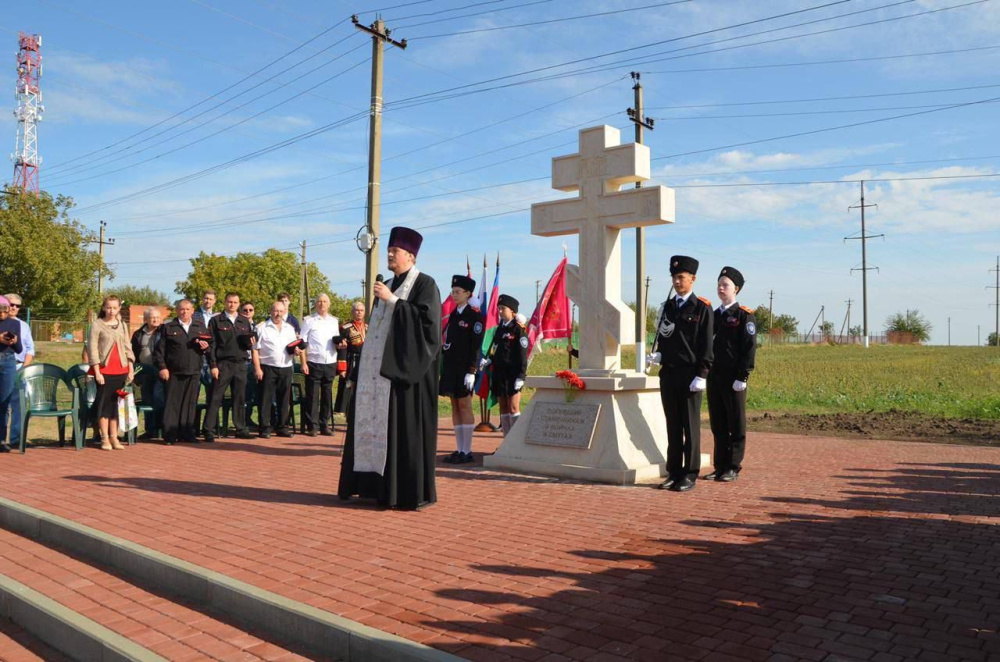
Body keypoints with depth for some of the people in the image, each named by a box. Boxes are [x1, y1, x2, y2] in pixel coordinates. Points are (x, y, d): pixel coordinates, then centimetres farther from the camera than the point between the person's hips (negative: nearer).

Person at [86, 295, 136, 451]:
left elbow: (128, 347, 13)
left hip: (120, 369, 4)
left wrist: (131, 369, 6)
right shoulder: (97, 325, -2)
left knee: (116, 402, 8)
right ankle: (105, 439, 4)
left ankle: (114, 437, 14)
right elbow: (92, 349, -6)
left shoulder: (122, 325, 12)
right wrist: (97, 372, -11)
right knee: (104, 402, -2)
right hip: (104, 369, -4)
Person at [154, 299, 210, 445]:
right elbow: (159, 349, 2)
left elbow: (208, 347, 19)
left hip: (194, 372, 3)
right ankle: (170, 435, 4)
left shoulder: (200, 327, 15)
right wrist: (162, 367, -6)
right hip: (173, 372, -3)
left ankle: (187, 433, 13)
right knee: (172, 404, -1)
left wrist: (205, 347, -4)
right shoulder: (168, 327, 5)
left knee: (190, 404, 6)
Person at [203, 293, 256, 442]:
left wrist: (250, 343, -6)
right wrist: (213, 365, -9)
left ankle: (241, 429, 15)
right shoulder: (216, 321, 3)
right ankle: (209, 431, 0)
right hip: (222, 365, -4)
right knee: (215, 399, -3)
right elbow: (211, 345, -2)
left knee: (240, 398, 8)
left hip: (240, 365, 4)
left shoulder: (244, 322, 14)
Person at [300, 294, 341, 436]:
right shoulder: (309, 320, 3)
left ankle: (325, 426, 15)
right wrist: (303, 363, -8)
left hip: (330, 363, 3)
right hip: (313, 363, -3)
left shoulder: (334, 321, 13)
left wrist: (340, 343, -5)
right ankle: (312, 426, 8)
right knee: (312, 396, 1)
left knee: (327, 396, 7)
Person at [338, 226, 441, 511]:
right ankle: (378, 484, 14)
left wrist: (392, 300, -19)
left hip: (405, 367, -8)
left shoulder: (425, 284, -4)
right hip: (379, 368, 8)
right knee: (375, 421, 6)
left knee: (404, 425, -7)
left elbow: (426, 319, -18)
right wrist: (365, 365, 17)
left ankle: (411, 492, 1)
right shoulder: (386, 286, 18)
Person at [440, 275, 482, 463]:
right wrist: (443, 367, 7)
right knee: (455, 407, 8)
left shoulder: (473, 316, -6)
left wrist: (471, 372, -17)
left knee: (465, 406, -4)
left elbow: (476, 346, -12)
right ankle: (459, 450, 14)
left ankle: (467, 451, 1)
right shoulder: (453, 315, 15)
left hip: (464, 368, -7)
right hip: (450, 367, 7)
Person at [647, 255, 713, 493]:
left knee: (691, 426, 0)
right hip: (668, 374, 5)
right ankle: (674, 473, 16)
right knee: (672, 425, 9)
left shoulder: (702, 308, -2)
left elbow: (706, 346, -6)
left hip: (690, 375, -5)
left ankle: (690, 475, 8)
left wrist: (701, 376, -12)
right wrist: (657, 355, -1)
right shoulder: (667, 307, 13)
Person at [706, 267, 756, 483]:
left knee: (736, 424, 2)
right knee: (717, 424, 9)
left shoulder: (744, 315, -4)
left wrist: (742, 377, -15)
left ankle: (733, 468, 9)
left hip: (733, 379, -6)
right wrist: (706, 372, 10)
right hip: (714, 376, 6)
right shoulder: (714, 315, 15)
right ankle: (720, 467, 17)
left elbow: (749, 347, -9)